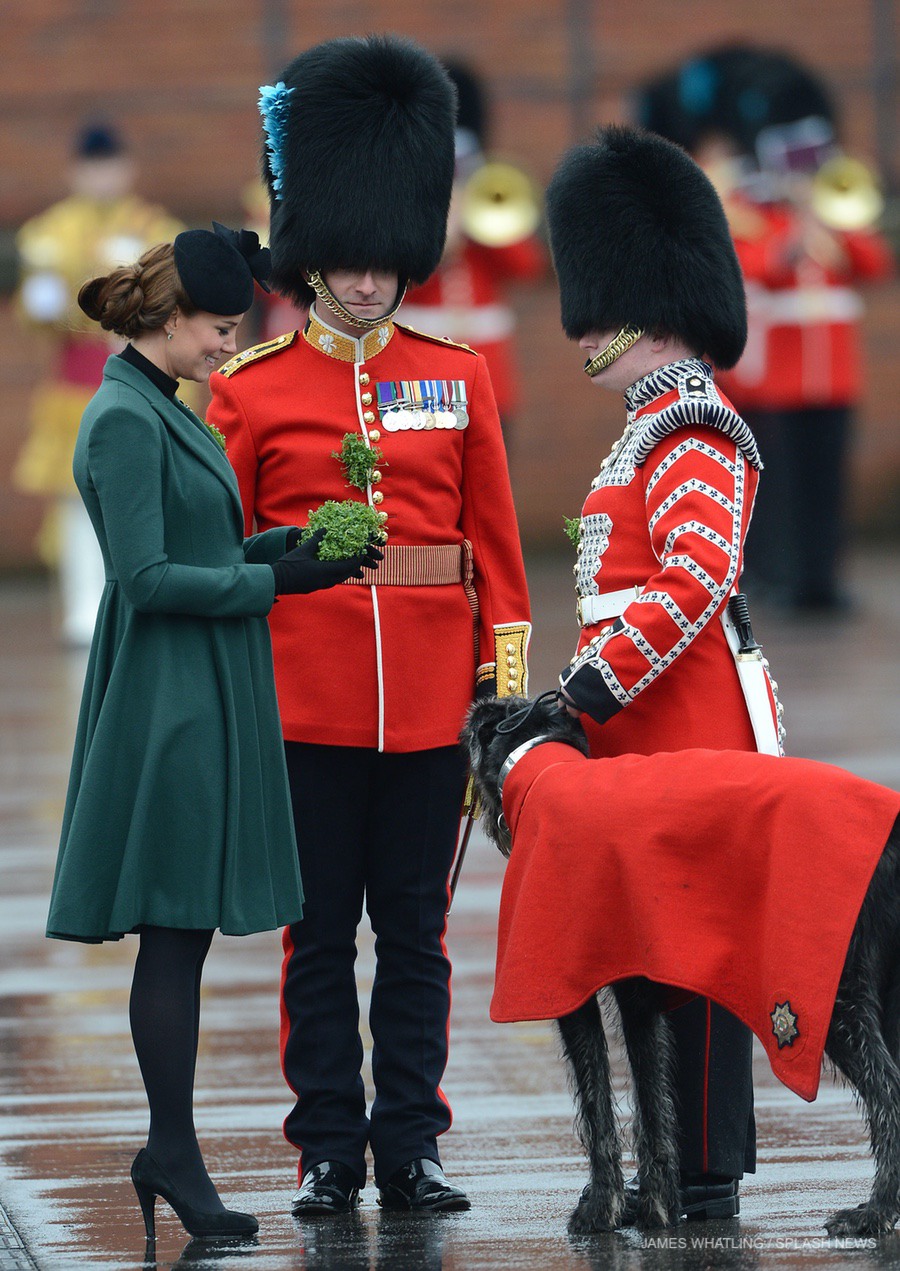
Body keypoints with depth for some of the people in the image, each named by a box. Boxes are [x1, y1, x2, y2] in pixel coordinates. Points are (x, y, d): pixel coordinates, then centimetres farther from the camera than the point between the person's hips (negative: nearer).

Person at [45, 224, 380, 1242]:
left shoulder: (160, 412, 15)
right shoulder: (125, 421, -15)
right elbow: (146, 578, -20)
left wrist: (286, 543, 9)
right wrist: (273, 579, -16)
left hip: (203, 700, 10)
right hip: (169, 698, -10)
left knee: (182, 933, 10)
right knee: (175, 929, -6)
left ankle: (168, 1152, 14)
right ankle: (173, 1157, -2)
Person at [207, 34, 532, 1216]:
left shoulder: (457, 380, 8)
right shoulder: (251, 389, 3)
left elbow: (494, 541, 9)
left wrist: (507, 674, 3)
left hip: (428, 703, 1)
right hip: (307, 704, -1)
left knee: (416, 931, 5)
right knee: (320, 933, 3)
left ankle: (411, 1149, 12)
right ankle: (330, 1151, 10)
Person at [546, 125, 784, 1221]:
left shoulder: (692, 432, -13)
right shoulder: (661, 426, 19)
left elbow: (695, 578, -23)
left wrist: (590, 690, -22)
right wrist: (595, 696, 19)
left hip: (687, 728, -10)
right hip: (655, 728, 10)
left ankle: (703, 1176, -5)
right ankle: (687, 1163, 15)